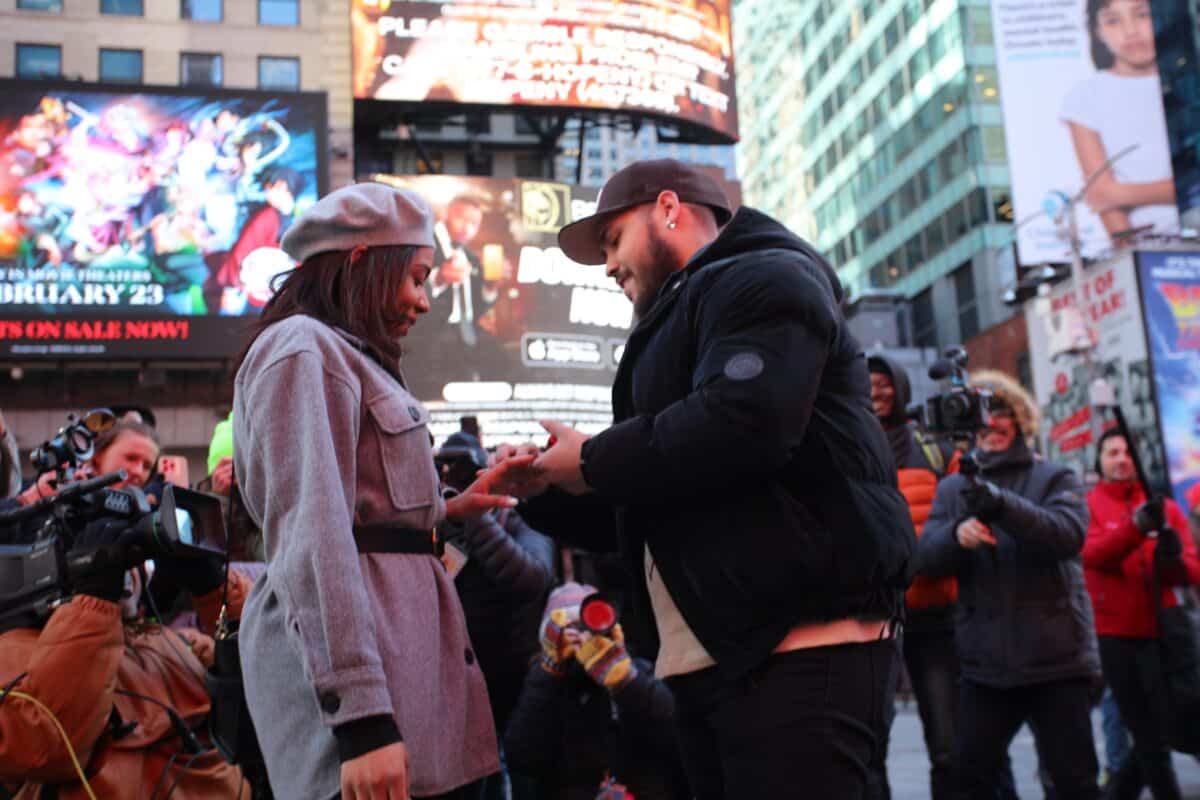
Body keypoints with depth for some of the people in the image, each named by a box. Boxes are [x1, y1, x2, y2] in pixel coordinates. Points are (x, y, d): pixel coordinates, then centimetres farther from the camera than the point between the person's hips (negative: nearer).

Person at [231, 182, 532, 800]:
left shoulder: (349, 357, 24)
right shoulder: (303, 347, -7)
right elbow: (311, 536, -20)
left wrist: (447, 511, 25)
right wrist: (363, 716, -26)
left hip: (399, 628, 10)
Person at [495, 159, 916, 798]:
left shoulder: (762, 278, -3)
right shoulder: (685, 317, 26)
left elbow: (741, 422, -24)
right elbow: (648, 518, 28)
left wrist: (593, 462, -10)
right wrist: (546, 490, 12)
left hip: (799, 655, -10)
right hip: (710, 663, 10)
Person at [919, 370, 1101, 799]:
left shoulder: (1054, 478, 5)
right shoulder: (953, 488, 11)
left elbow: (1070, 533, -14)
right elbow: (925, 556, 0)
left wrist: (1003, 506, -30)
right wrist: (956, 534, -23)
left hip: (1057, 658, -2)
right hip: (984, 662, 2)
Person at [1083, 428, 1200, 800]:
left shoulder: (1166, 508, 10)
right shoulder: (1086, 506, 2)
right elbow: (1092, 555, -17)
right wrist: (1135, 526, -33)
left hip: (1160, 631, 3)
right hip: (1114, 634, -3)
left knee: (1158, 733, 8)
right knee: (1149, 738, 2)